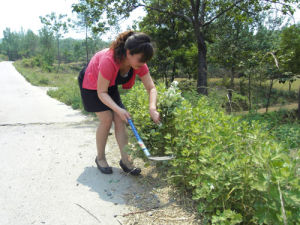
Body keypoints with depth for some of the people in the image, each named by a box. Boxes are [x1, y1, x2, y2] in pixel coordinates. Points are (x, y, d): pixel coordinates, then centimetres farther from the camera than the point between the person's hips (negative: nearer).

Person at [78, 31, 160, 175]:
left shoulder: (139, 63, -22)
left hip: (110, 86, 6)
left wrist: (152, 108, -37)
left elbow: (151, 88, -19)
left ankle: (125, 160, 0)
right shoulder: (109, 60, -40)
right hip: (91, 85, -5)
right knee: (106, 119, -16)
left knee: (120, 120, -6)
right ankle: (100, 158, 4)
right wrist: (118, 109, -44)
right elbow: (101, 93, -32)